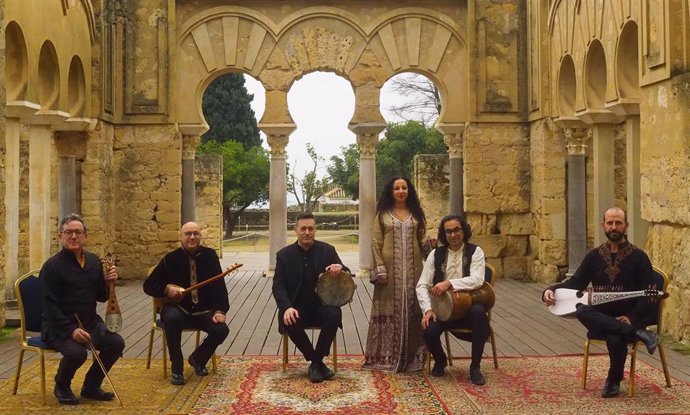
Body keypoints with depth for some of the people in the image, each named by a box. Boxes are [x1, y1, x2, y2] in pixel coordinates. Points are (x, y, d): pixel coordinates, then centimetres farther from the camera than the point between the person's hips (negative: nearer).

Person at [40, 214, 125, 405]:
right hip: (58, 326, -6)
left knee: (116, 343, -16)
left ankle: (91, 387, 8)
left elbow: (101, 297, 12)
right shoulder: (52, 266, -11)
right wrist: (71, 330, -27)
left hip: (90, 322, 6)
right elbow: (50, 306, -16)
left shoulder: (93, 261, 7)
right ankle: (61, 386, 3)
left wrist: (107, 282, -9)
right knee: (77, 352, -32)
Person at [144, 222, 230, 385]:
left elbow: (219, 284, -3)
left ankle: (197, 359, 10)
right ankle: (176, 369, -19)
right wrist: (167, 289, -19)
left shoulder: (209, 256, 0)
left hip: (202, 311, 2)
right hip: (177, 308, -2)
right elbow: (149, 285, 1)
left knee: (222, 329, -23)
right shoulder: (171, 259, -4)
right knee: (172, 317, -37)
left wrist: (220, 310, -15)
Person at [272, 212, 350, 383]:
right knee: (291, 323, -32)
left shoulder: (327, 250, 3)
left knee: (334, 315, -32)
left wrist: (340, 268, -25)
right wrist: (287, 308, -24)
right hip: (297, 306, 0)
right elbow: (278, 286, -5)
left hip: (322, 304, 1)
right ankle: (316, 362, -11)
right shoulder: (284, 254, 1)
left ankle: (316, 363, -15)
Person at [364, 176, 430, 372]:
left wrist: (429, 244, -13)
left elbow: (422, 241, 11)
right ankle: (386, 356, 4)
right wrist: (380, 269, -10)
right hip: (390, 268, -2)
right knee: (389, 309, -2)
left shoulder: (416, 214, 10)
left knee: (412, 309, 2)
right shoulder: (382, 214, 2)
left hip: (412, 269, 2)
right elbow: (376, 244, -1)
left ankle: (412, 357, 10)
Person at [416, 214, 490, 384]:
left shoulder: (475, 252, 0)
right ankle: (440, 361, 12)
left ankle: (475, 366, -15)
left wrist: (449, 283, -29)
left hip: (467, 305, -1)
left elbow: (477, 280, -18)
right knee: (429, 331, -27)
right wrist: (428, 309, -15)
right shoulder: (436, 254, 6)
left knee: (479, 312, -36)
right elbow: (422, 285, 1)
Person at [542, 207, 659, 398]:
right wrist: (550, 290, -8)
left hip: (628, 320, -3)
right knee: (582, 312, -32)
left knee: (615, 339, -36)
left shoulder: (638, 257, 1)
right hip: (601, 319, 3)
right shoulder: (594, 256, 11)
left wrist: (632, 319, -18)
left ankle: (614, 380, -4)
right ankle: (637, 334, -31)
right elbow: (575, 283, 12)